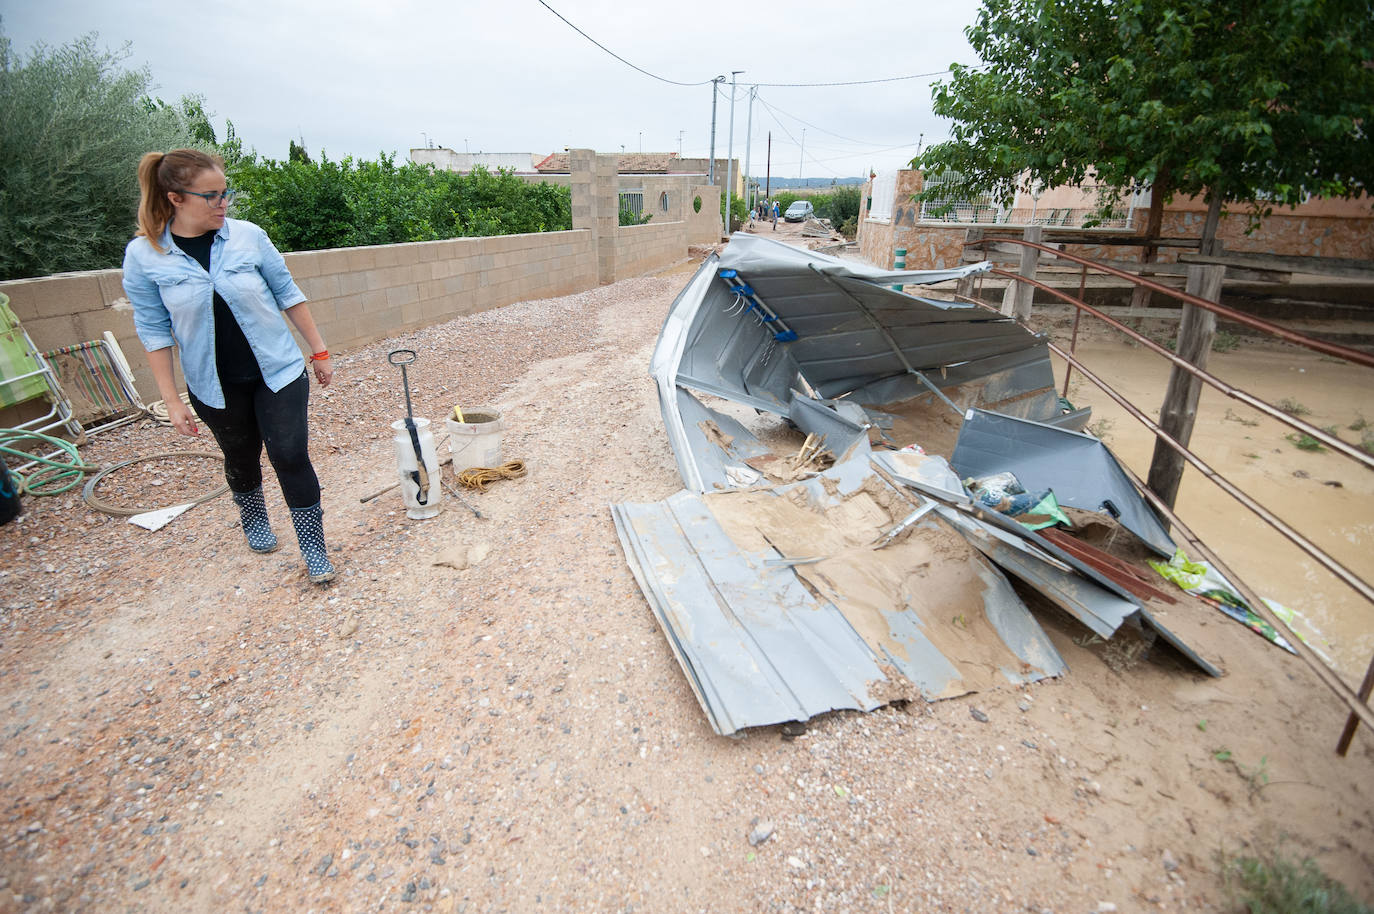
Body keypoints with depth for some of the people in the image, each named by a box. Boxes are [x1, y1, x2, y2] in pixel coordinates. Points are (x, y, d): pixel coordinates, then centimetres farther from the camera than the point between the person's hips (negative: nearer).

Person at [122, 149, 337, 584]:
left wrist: (319, 351, 3)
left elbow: (288, 294, 2)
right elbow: (154, 331, -3)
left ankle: (313, 548, 8)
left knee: (290, 456, -5)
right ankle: (253, 520, 46)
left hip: (278, 371, -1)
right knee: (242, 459, 17)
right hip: (215, 385, 1)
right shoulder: (143, 255, -8)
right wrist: (172, 400, -4)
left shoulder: (248, 235, -7)